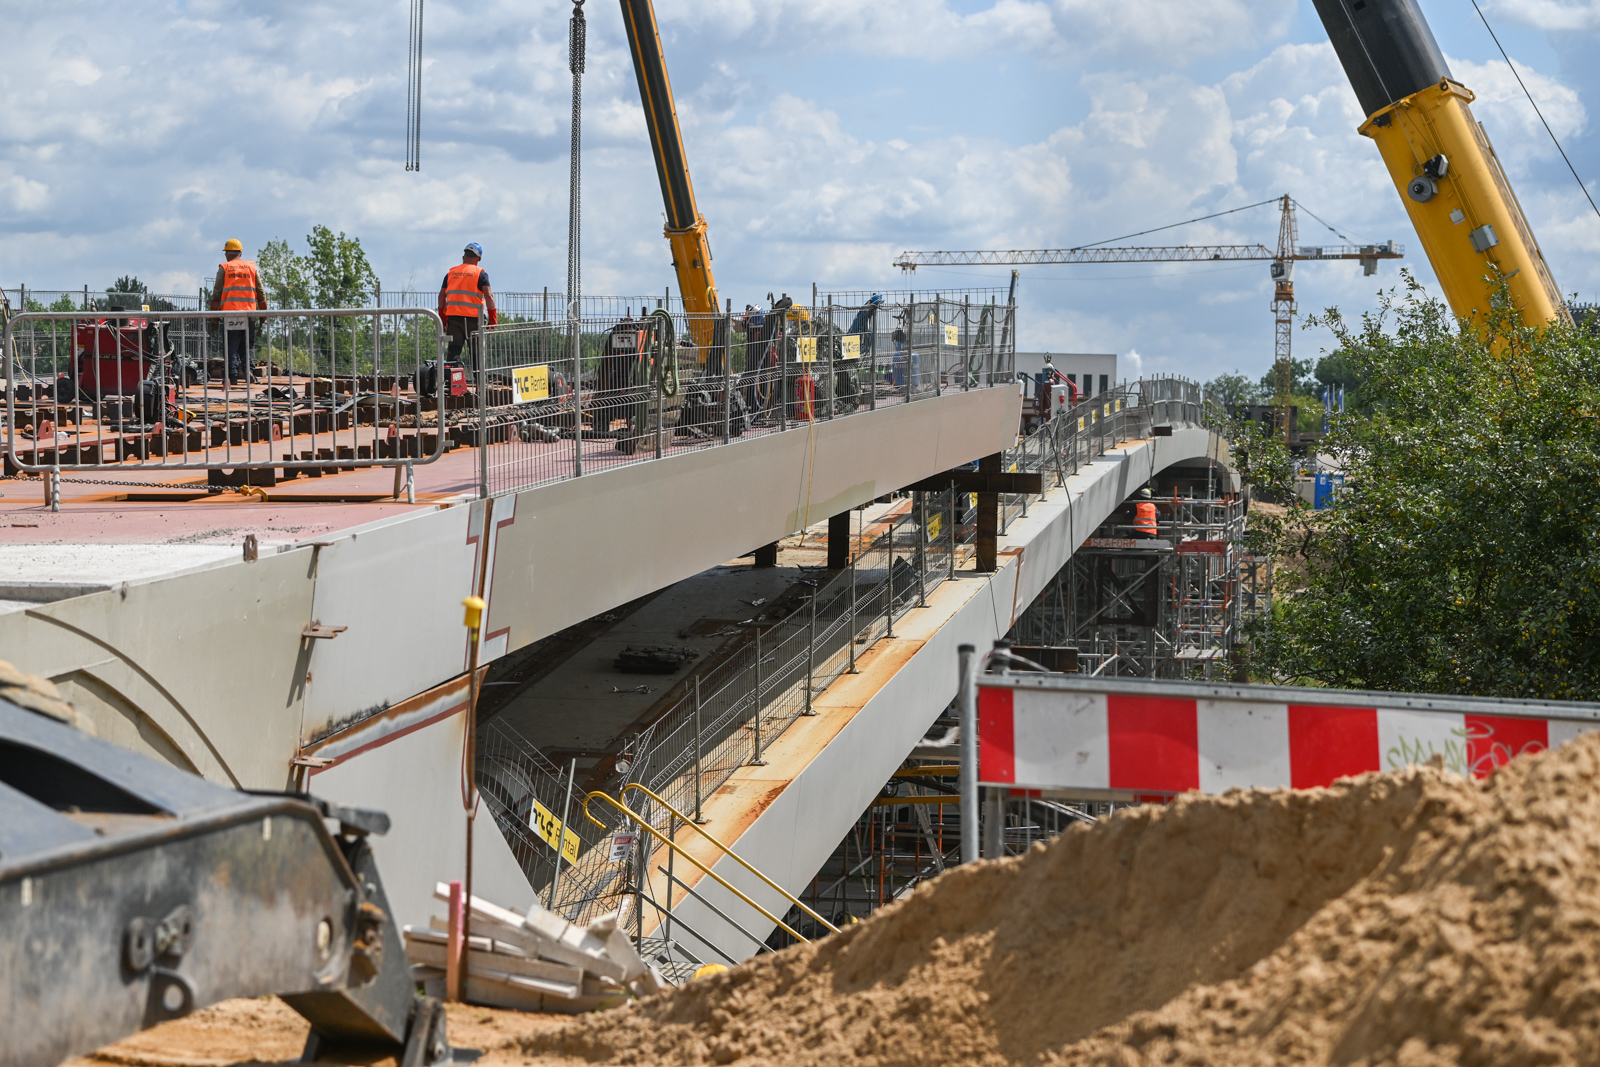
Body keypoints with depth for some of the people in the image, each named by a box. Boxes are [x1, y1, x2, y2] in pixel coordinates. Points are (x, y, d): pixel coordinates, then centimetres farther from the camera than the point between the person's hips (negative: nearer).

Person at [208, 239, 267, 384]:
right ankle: (247, 371, -2)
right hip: (249, 311, 2)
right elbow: (261, 293, 9)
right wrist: (263, 313, 12)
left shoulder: (223, 268, 5)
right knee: (246, 346, 11)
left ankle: (232, 377, -7)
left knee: (231, 347, -1)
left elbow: (216, 294, 0)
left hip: (230, 313, -2)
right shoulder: (252, 268, 12)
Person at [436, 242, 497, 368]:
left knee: (453, 350, 2)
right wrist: (493, 318, -6)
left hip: (453, 316, 3)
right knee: (476, 352, 5)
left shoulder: (451, 272, 13)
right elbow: (488, 295, -10)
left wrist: (442, 318, 16)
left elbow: (442, 295, 11)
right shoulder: (480, 273, 0)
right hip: (473, 318, -3)